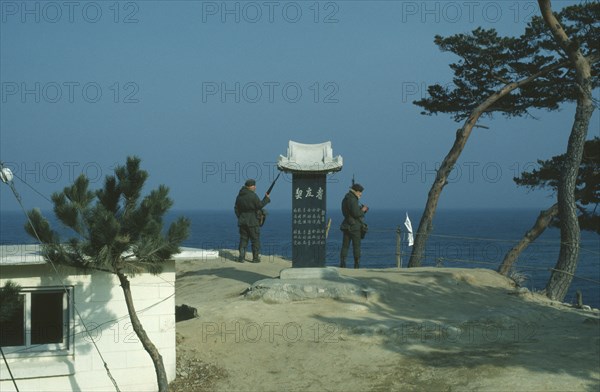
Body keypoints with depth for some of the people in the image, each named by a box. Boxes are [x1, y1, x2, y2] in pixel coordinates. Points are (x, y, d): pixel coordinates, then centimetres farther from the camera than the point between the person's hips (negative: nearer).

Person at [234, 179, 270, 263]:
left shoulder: (239, 196, 9)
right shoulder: (252, 195, -15)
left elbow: (236, 209, 13)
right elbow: (260, 205, -11)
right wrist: (266, 198, 2)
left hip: (242, 222, 6)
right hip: (253, 222, -6)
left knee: (243, 239, 9)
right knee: (255, 240, 2)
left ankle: (241, 257, 3)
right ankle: (256, 258, 3)